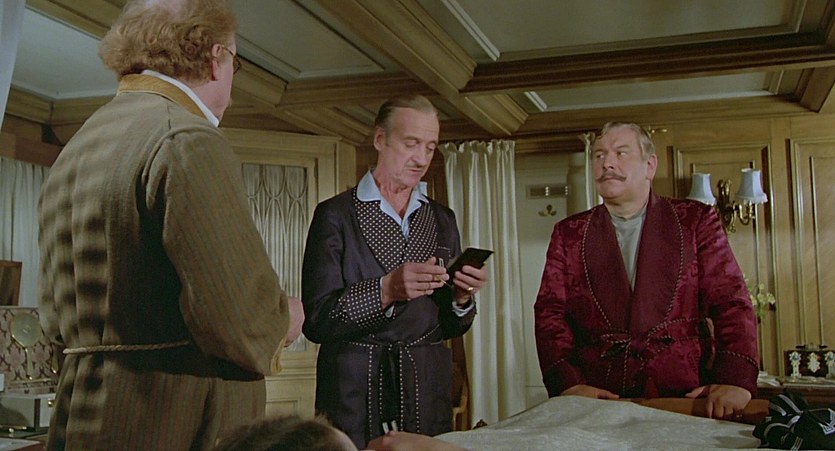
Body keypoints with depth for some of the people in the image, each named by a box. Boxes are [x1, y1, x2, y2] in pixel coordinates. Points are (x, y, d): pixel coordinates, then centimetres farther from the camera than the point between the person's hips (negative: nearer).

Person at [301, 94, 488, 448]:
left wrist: (462, 297, -9)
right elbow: (315, 320, -12)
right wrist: (386, 289, -24)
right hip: (356, 396, -4)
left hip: (428, 396, 4)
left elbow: (452, 327, 12)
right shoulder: (336, 215, -5)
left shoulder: (442, 220, 10)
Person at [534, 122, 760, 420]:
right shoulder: (568, 234, 16)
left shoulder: (696, 221, 13)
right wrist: (568, 384, -10)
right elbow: (550, 313, 8)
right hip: (597, 405, 1)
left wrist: (735, 381, -11)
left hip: (686, 397, 0)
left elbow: (731, 304, 5)